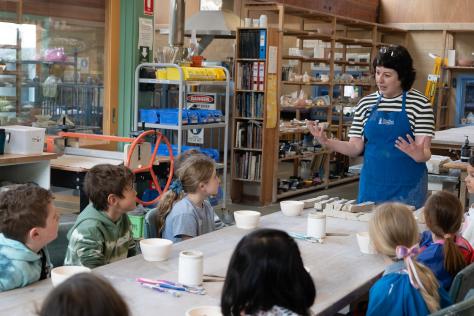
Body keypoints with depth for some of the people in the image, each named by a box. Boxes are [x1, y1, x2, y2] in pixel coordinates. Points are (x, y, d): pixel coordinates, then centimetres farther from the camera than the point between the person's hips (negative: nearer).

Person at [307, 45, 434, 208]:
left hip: (406, 190, -3)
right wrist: (327, 142, -11)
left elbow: (424, 152, -11)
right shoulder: (366, 103, 5)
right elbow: (356, 148, 4)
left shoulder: (419, 103, -6)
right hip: (371, 186, 3)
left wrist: (419, 154, -32)